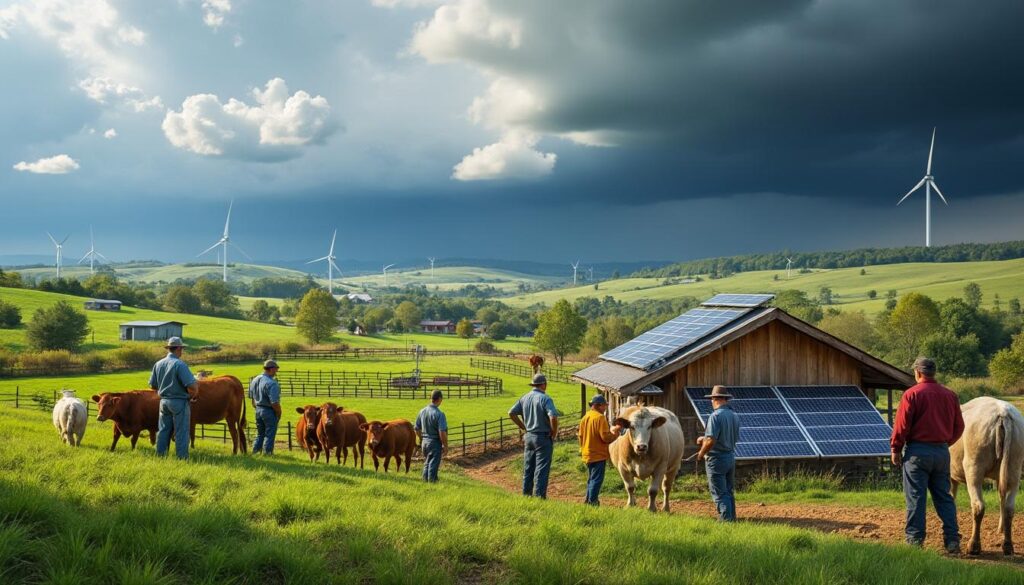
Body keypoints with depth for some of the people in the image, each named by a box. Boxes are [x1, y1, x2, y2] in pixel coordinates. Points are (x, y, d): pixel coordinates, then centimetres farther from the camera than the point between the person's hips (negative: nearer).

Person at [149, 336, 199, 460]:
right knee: (181, 432, 1)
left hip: (163, 401, 6)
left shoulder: (158, 364, 4)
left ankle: (160, 455, 19)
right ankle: (182, 457, 4)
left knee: (163, 430, 14)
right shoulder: (179, 364, -16)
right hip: (179, 402, -6)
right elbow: (192, 386, -22)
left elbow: (152, 385, 10)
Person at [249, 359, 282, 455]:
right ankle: (267, 452, 9)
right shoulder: (271, 383, -22)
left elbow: (252, 397, 14)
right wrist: (279, 414, -9)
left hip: (258, 410, 8)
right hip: (269, 411, -8)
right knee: (269, 434, 5)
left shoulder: (255, 380, 4)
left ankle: (255, 451, 24)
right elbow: (274, 402, -24)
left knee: (260, 434, 20)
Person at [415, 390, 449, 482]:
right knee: (433, 464, 5)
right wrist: (445, 446, -12)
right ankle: (431, 480, 10)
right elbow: (442, 432, -22)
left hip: (424, 441, 6)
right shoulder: (439, 414, -19)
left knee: (426, 463, 21)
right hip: (435, 443, -6)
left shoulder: (422, 411, 1)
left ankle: (425, 480, 29)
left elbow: (417, 429, 10)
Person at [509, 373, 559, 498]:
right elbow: (553, 417, -27)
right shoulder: (545, 399, -15)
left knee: (528, 469, 15)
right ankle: (539, 496, -1)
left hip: (528, 436, 6)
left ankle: (526, 494, 21)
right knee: (541, 469, -1)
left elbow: (511, 413, 6)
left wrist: (523, 427, 11)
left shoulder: (524, 398, 5)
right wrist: (554, 434, -12)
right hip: (543, 438, -6)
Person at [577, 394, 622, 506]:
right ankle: (592, 502, -3)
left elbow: (581, 435, 14)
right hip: (598, 455, -8)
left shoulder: (585, 417, 9)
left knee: (591, 479, 19)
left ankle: (588, 501, 23)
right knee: (597, 479, -3)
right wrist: (615, 433, -4)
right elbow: (605, 437, -19)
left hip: (587, 454, 8)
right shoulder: (600, 417, -16)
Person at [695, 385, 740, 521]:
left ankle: (726, 519, -3)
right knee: (728, 491, 18)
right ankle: (732, 518, 24)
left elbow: (711, 440, -25)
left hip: (716, 459, -8)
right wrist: (705, 439, 17)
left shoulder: (716, 416, -18)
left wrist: (701, 453, -6)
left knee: (719, 493, -1)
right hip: (731, 457, 8)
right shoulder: (735, 416, 6)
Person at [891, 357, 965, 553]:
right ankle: (952, 540, 10)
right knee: (944, 497, 11)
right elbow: (959, 427, 11)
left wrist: (896, 449, -2)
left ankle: (915, 540, 2)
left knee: (916, 498, 0)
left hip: (917, 451, -5)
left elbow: (901, 426, -11)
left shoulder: (912, 394, -9)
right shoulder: (950, 395, 7)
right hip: (942, 452, 5)